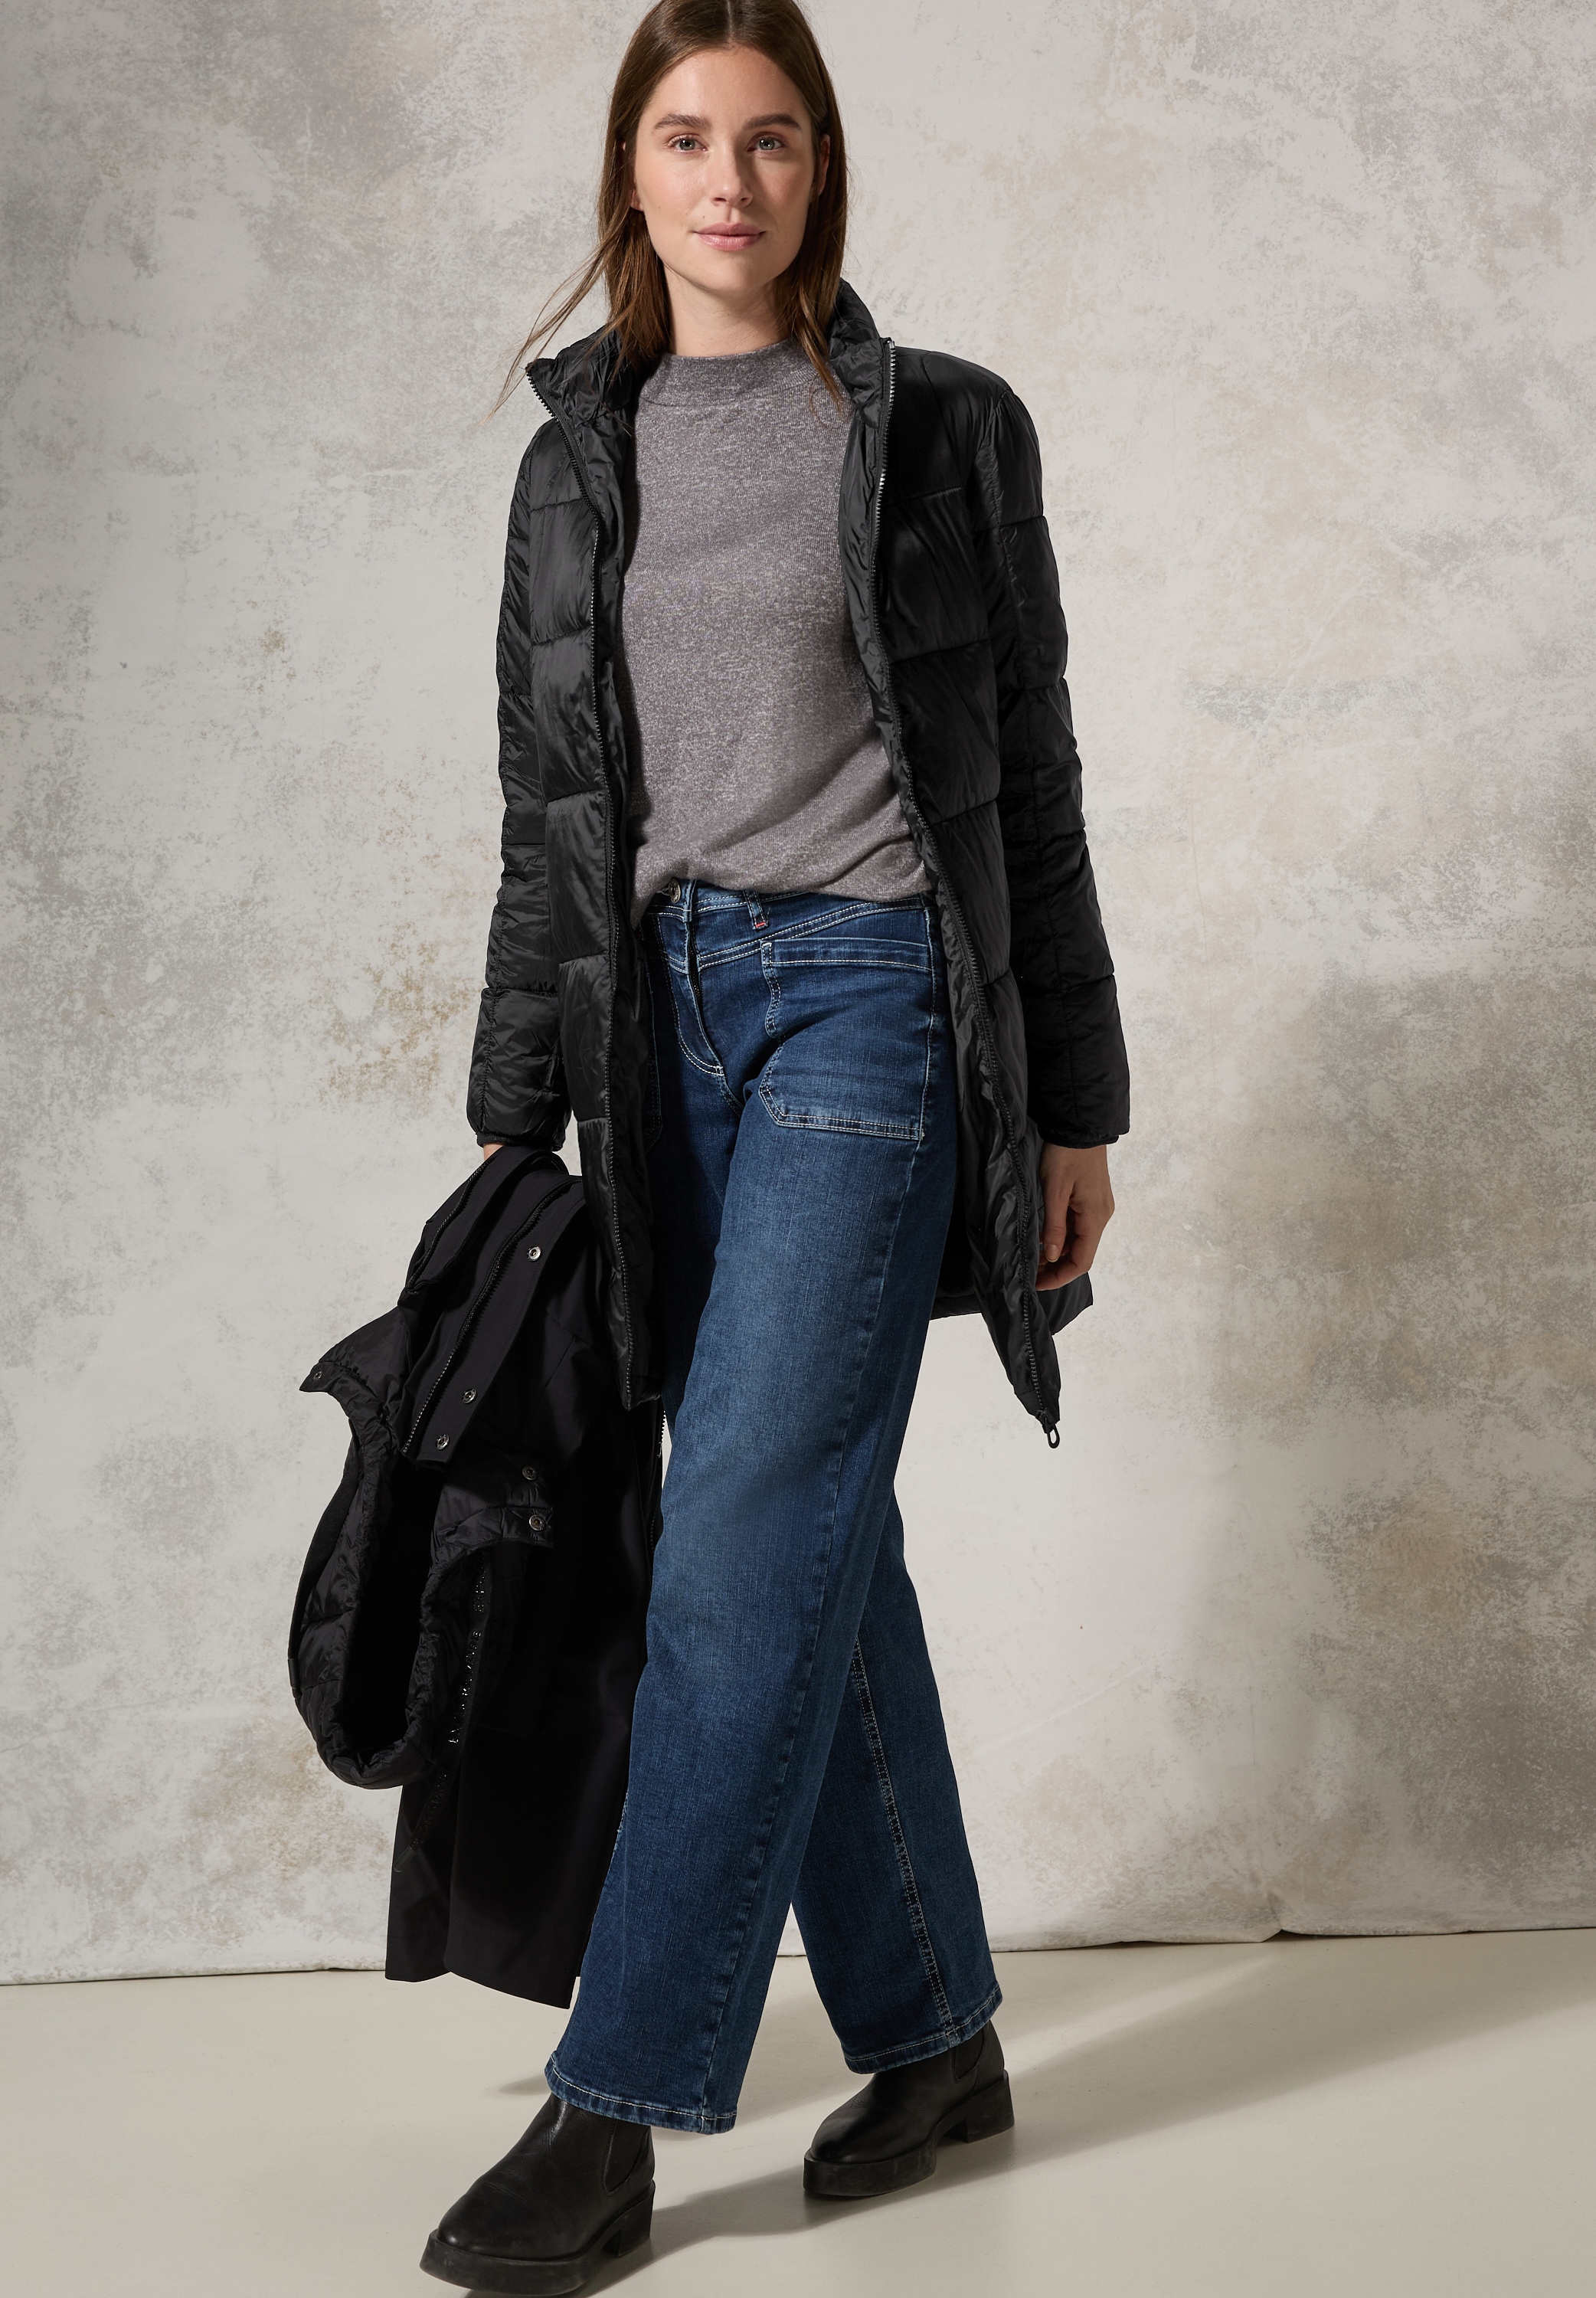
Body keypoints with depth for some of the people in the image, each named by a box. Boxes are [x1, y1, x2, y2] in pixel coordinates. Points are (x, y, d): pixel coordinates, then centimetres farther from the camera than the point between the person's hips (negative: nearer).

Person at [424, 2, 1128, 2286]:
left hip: (874, 990, -5)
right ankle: (935, 2031, 21)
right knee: (817, 1540, 8)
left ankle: (617, 2112, -4)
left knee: (745, 1541, -10)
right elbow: (550, 812, 14)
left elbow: (1029, 779, 3)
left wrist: (1073, 1102, 1)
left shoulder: (942, 432, 3)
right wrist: (520, 1118, 9)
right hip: (667, 1011, 5)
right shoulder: (582, 462, 13)